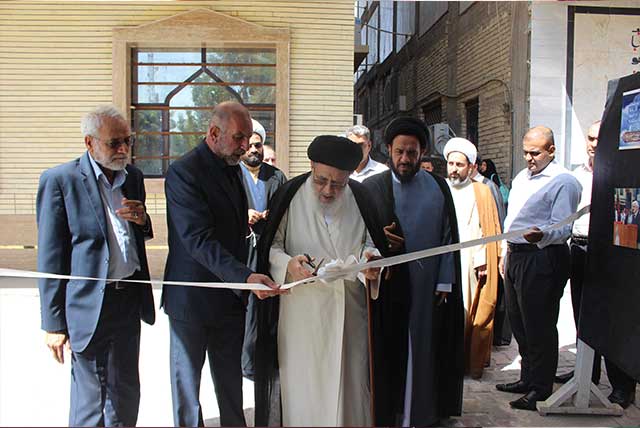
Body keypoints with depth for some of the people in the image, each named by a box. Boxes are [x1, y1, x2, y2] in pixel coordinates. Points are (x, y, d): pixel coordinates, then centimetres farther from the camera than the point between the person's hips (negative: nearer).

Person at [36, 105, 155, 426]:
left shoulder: (133, 176, 8)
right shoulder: (59, 180, -11)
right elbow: (50, 257, -10)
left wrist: (142, 220, -4)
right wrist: (53, 322, -10)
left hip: (130, 300, 6)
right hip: (89, 305, -6)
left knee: (126, 392, 18)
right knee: (92, 400, 6)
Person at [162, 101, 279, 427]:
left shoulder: (233, 169, 9)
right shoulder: (183, 172, -18)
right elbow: (199, 240, -27)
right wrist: (245, 275, -35)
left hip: (231, 296, 7)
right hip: (192, 299, -7)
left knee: (231, 378, 17)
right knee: (187, 377, 11)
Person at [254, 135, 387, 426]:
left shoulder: (359, 198, 0)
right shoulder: (290, 195, -7)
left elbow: (369, 243, 9)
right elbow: (271, 245, -4)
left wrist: (370, 257, -13)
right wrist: (288, 264, -25)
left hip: (349, 305, 2)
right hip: (302, 309, -2)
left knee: (349, 378, 11)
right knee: (303, 380, 5)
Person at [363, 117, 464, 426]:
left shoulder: (438, 188, 6)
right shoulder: (371, 187, 2)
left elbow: (448, 236, 5)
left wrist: (444, 283, -2)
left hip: (427, 287, 1)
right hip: (387, 285, -1)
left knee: (422, 350, 8)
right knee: (388, 351, 4)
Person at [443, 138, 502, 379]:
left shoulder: (481, 192, 7)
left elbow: (488, 230, 4)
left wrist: (483, 262, -5)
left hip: (471, 263, -1)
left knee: (472, 312, 1)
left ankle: (473, 362, 13)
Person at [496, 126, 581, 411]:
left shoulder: (563, 181, -11)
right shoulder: (521, 178, 17)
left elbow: (563, 228, -18)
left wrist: (541, 236, -38)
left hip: (541, 258, -9)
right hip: (516, 256, 9)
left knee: (538, 325, -2)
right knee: (518, 322, 16)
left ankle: (540, 389, 11)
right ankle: (527, 378, 31)